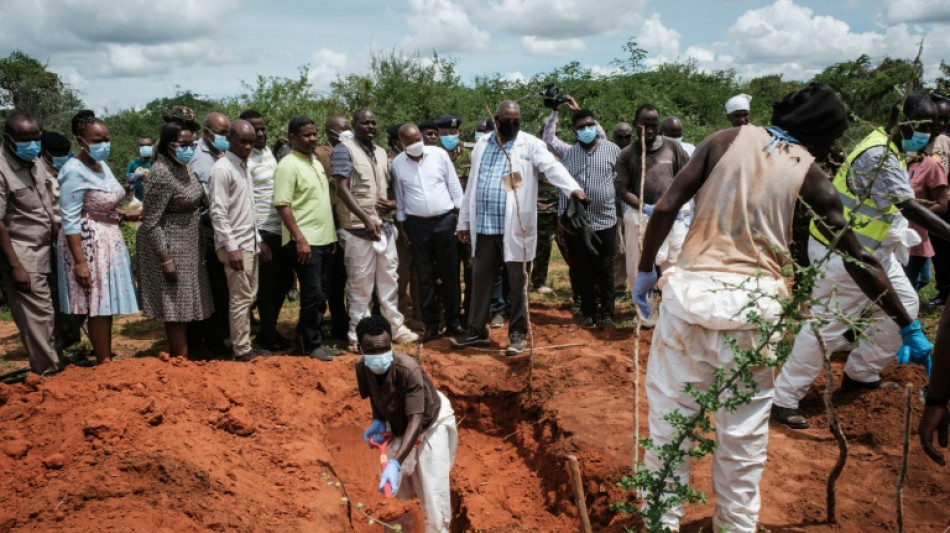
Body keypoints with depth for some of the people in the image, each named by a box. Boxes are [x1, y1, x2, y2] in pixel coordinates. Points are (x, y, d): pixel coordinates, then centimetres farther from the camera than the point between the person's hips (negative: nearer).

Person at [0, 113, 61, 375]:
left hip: (46, 253, 7)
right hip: (23, 257, -7)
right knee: (39, 317, -4)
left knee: (49, 314, 11)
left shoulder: (35, 163, 10)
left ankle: (57, 363, 20)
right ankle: (50, 373, 3)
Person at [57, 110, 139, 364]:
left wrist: (124, 216, 4)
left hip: (109, 240, 9)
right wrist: (80, 262, -23)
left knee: (107, 304, 14)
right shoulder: (75, 171, -18)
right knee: (99, 307, -2)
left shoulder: (102, 165, 8)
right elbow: (70, 222, -20)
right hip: (89, 244, -9)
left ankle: (108, 357, 24)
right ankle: (103, 363, 8)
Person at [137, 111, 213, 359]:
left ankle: (181, 357, 28)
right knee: (177, 308, -1)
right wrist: (166, 260, -23)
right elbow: (150, 222, -21)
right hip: (170, 248, -9)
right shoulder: (162, 174, -21)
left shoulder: (183, 167, 6)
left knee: (186, 306, 16)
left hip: (188, 246, 9)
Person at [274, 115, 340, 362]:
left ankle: (311, 337, 24)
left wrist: (332, 235, 17)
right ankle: (312, 345, 7)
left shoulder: (316, 163, 15)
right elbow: (282, 206, -17)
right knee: (313, 295, -5)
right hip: (304, 241, -8)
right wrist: (300, 239, -22)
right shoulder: (288, 165, -11)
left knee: (319, 295, 12)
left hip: (323, 239, 8)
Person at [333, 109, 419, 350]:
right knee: (360, 283, -1)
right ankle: (357, 334, 10)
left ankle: (396, 326, 25)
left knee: (389, 278, 13)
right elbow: (343, 189, -14)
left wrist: (393, 203, -2)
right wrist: (366, 218, -22)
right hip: (359, 228, -6)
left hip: (385, 226, 6)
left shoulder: (381, 153, 15)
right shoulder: (344, 150, -6)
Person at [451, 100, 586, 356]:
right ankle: (477, 331, 26)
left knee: (518, 283, 5)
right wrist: (464, 221, 14)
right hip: (484, 226, 4)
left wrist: (573, 188, -38)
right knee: (480, 280, 13)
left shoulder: (530, 144, -3)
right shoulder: (482, 145, 11)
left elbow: (552, 167, -20)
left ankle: (517, 333, 18)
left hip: (515, 228, -4)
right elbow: (472, 185, 15)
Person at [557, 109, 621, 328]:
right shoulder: (570, 154, 6)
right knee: (584, 270, 7)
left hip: (606, 220, -2)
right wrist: (562, 216, 5)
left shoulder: (612, 150, 1)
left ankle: (607, 314, 14)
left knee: (605, 270, 5)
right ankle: (588, 313, 17)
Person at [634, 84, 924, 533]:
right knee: (744, 431, 15)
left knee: (670, 415, 12)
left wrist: (646, 269, 12)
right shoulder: (808, 171, 7)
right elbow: (859, 261, 8)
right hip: (752, 304, 0)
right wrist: (908, 326, 18)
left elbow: (665, 208, 0)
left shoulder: (728, 139, 9)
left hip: (690, 291, 1)